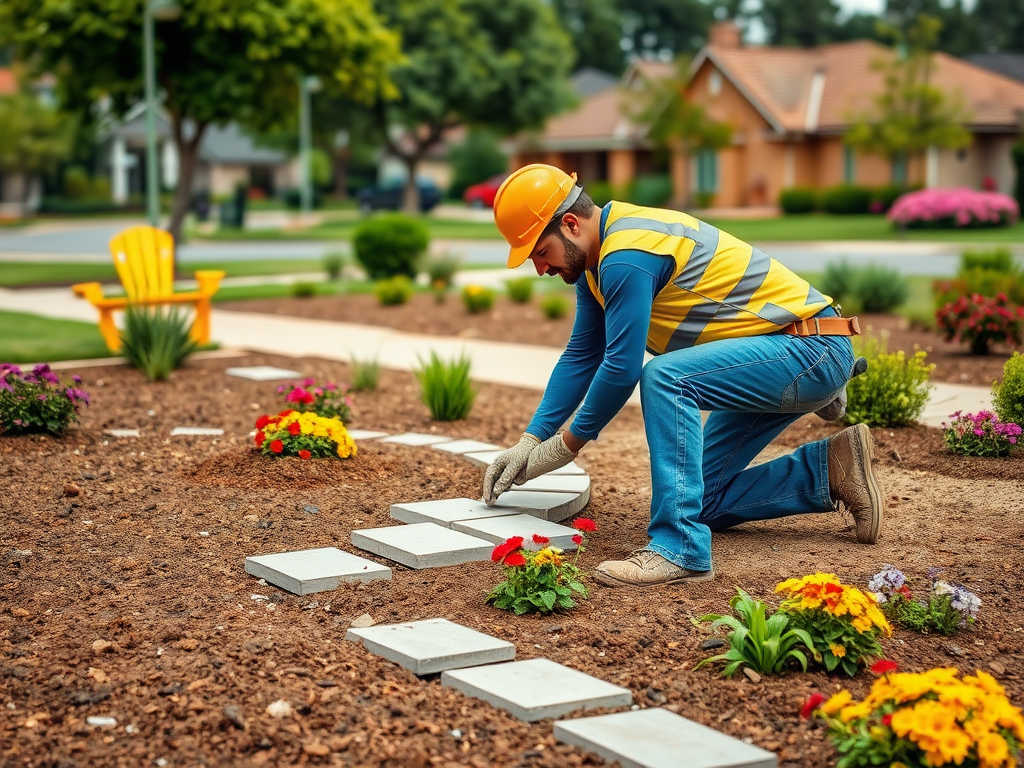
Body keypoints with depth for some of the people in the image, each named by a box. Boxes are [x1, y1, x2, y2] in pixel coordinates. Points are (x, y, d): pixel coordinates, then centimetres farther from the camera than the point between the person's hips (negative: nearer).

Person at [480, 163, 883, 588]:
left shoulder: (626, 257, -24)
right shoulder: (596, 258, 7)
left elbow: (622, 367, -23)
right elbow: (581, 357, 12)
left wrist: (568, 443, -8)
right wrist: (529, 441, 7)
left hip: (812, 348, -11)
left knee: (665, 377, -32)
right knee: (700, 497, 9)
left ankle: (679, 549, -30)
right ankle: (829, 468, 15)